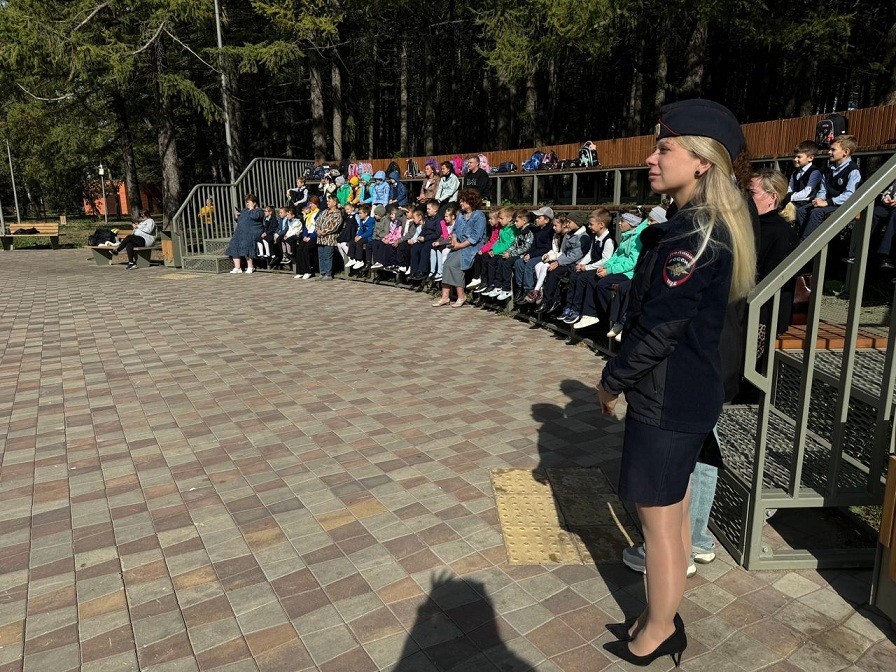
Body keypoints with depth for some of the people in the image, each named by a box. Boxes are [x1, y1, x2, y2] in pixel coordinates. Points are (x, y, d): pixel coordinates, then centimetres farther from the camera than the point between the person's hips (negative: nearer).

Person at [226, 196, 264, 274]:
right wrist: (236, 216, 15)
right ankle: (237, 267, -14)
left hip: (252, 232, -7)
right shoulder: (244, 210, 28)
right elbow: (238, 220, 36)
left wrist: (251, 209, -2)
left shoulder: (259, 211, 7)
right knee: (234, 244, -14)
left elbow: (255, 216, -16)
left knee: (246, 244, -30)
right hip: (240, 232, 7)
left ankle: (250, 267, -21)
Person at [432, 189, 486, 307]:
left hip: (473, 247, -7)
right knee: (446, 264, -18)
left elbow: (476, 237, -14)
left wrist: (460, 245, -16)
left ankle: (461, 296, -14)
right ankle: (445, 297, -20)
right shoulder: (461, 215, 19)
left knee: (453, 264, -25)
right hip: (459, 246, 7)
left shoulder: (479, 216, -6)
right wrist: (454, 239, -2)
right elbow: (455, 230, 20)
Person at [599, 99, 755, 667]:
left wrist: (612, 380, -7)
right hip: (693, 392, 10)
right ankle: (663, 624, 39)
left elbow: (658, 328, -22)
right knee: (674, 513, 21)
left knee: (660, 522, 6)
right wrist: (628, 375, 13)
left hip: (667, 400, -10)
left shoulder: (691, 234, -22)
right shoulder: (714, 226, 9)